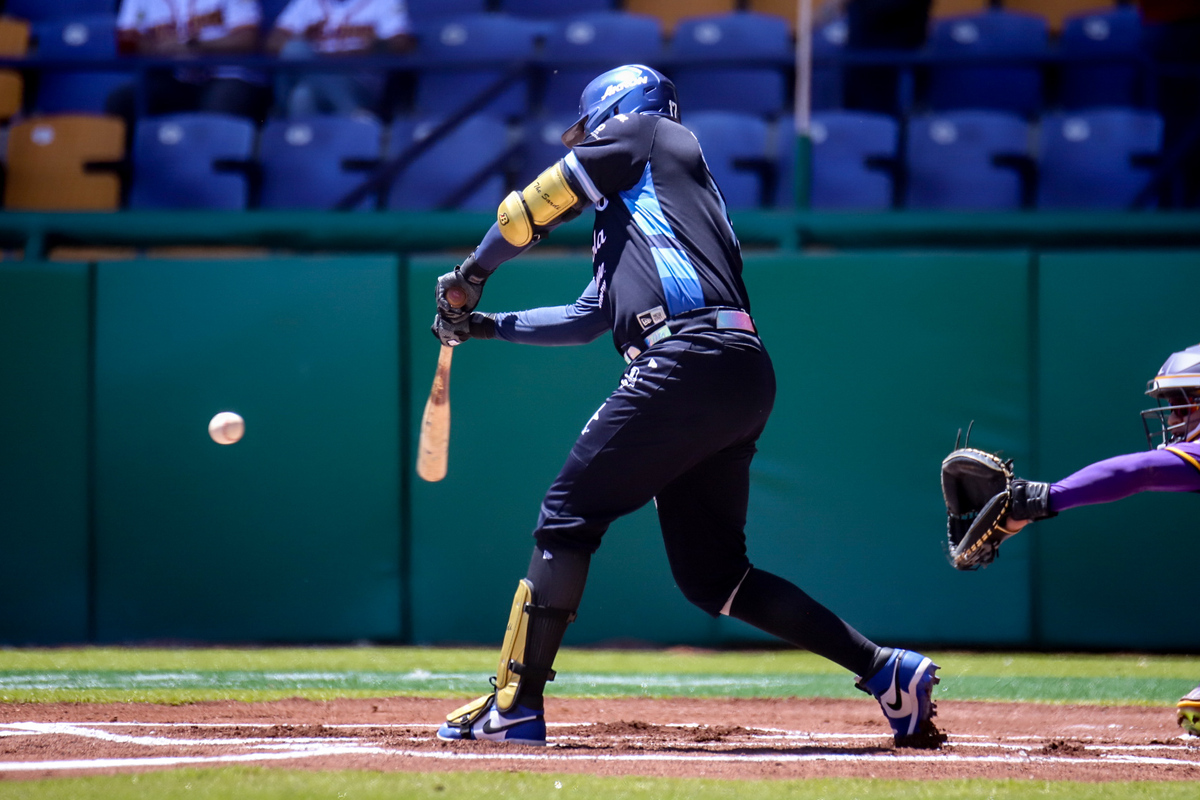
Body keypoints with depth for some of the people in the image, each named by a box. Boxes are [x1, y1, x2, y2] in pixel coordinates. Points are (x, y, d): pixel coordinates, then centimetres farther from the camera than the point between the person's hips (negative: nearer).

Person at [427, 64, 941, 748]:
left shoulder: (646, 134, 13)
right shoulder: (623, 220, 36)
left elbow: (533, 207, 12)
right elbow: (588, 318, 36)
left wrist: (472, 274, 26)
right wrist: (485, 325, 37)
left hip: (695, 357, -9)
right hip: (743, 383, 9)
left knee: (570, 513, -6)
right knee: (711, 575, 10)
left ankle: (517, 703, -9)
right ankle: (886, 670, 5)